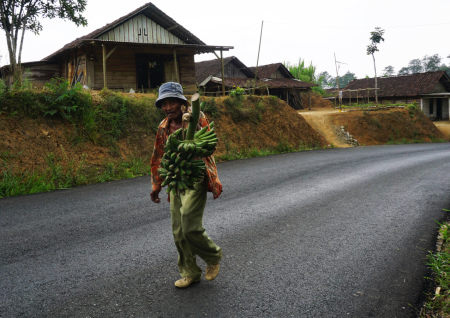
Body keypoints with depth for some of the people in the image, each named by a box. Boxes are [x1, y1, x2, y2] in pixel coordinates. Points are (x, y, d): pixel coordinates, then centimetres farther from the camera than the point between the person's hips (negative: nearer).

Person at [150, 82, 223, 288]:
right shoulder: (164, 127, 11)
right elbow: (158, 158, 18)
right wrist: (156, 186, 21)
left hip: (195, 180, -6)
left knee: (191, 228, -11)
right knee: (178, 231, 8)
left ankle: (213, 257, 19)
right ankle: (190, 273, 25)